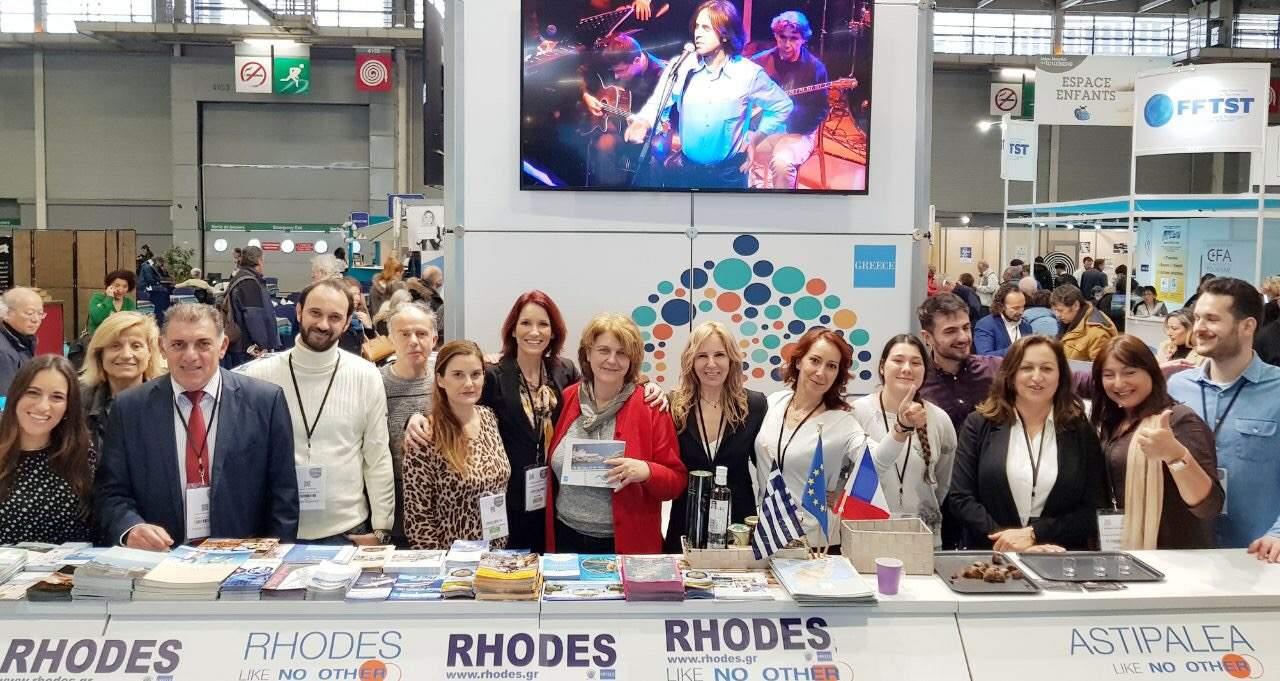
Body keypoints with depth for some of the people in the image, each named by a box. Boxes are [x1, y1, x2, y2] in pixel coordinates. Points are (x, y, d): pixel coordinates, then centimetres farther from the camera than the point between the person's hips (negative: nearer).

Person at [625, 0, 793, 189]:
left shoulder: (749, 73, -11)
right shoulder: (681, 66, -8)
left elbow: (782, 106, 2)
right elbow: (657, 104, -7)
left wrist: (755, 140, -3)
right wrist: (643, 123, -29)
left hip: (729, 172, -1)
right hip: (686, 168, 1)